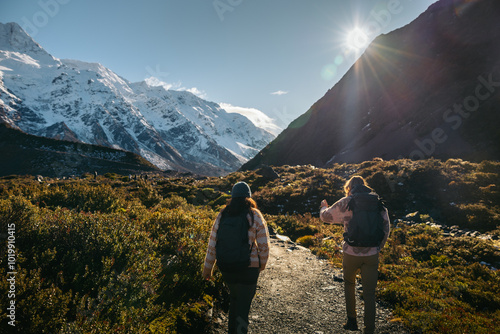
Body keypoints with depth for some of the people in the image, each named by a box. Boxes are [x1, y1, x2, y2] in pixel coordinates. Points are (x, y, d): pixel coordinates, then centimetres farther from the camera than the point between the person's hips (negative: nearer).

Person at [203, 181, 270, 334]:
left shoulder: (223, 215, -1)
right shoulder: (255, 215, -8)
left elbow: (212, 243, 0)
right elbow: (263, 244, -7)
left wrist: (208, 267, 9)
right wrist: (262, 263, 10)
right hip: (249, 268, -4)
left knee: (234, 297, 28)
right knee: (243, 306, 9)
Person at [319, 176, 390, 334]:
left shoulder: (346, 202, -6)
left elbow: (326, 216, 7)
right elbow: (386, 228, 10)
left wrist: (323, 207, 29)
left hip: (351, 253, -2)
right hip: (372, 255, 2)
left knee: (349, 284, 24)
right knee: (369, 293, 11)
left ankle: (352, 321, 29)